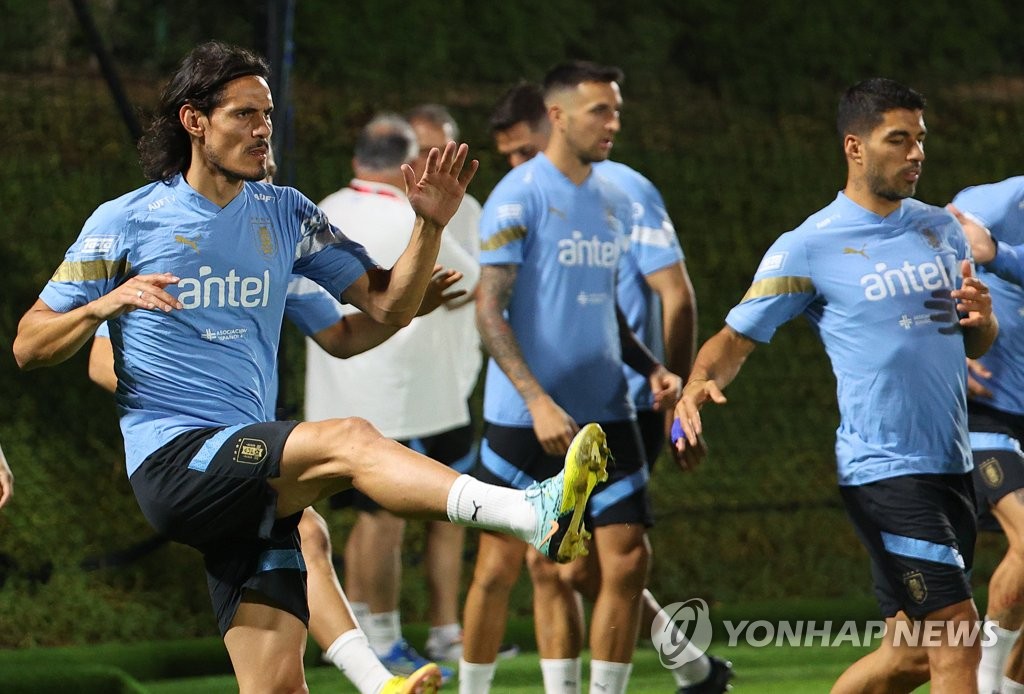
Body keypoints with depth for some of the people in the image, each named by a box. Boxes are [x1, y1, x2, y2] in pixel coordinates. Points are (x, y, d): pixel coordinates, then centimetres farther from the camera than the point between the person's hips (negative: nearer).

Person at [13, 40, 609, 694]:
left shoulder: (284, 213, 15)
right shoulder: (126, 221, 3)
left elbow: (387, 304, 12)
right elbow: (29, 346, 3)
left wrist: (431, 226, -5)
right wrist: (106, 304, -16)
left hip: (250, 480, 6)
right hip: (172, 462, -6)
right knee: (348, 438, -29)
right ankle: (534, 515, -48)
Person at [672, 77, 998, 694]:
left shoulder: (942, 228, 11)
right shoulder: (808, 248, -7)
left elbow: (976, 344, 19)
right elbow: (738, 337, -4)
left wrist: (982, 318, -5)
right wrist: (700, 383, -26)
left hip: (951, 466, 7)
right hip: (885, 473, -7)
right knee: (956, 642, -13)